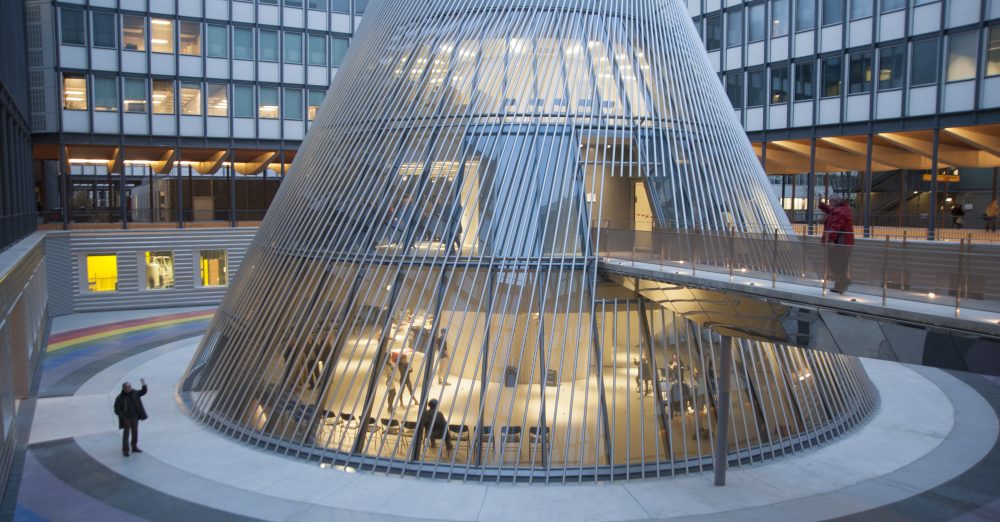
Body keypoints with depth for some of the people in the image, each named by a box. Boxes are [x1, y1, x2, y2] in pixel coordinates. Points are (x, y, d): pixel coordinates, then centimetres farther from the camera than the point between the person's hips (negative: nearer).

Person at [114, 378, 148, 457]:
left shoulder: (134, 393, -2)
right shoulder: (120, 398, -15)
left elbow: (143, 392, 4)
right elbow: (117, 409, -11)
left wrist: (144, 384, -15)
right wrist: (123, 417, -18)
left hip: (135, 417, 5)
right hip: (126, 418, -5)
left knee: (135, 432, 13)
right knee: (126, 433, 0)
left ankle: (134, 447, 26)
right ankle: (125, 450, 10)